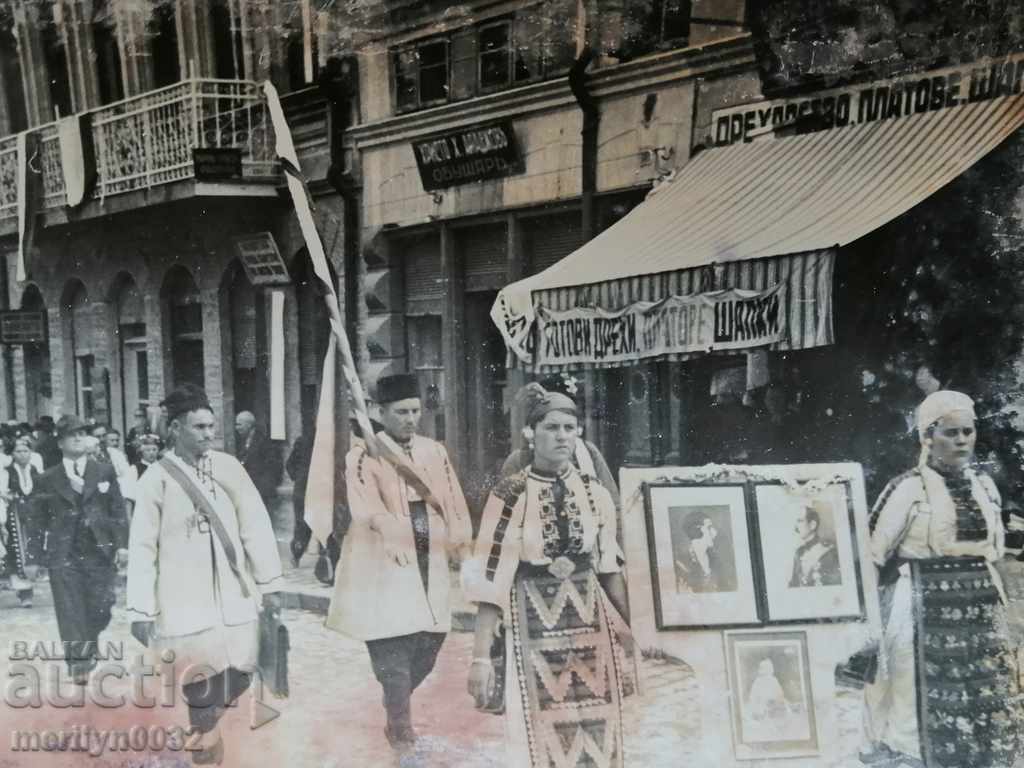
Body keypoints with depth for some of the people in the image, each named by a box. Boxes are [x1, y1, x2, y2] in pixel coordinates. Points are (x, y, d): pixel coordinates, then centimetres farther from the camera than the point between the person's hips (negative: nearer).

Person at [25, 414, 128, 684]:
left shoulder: (105, 472, 7)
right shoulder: (48, 479, 6)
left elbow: (118, 510, 6)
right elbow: (39, 518, 8)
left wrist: (122, 544, -2)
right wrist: (36, 551, 2)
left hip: (100, 550, 1)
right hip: (63, 553, -1)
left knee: (100, 608, 2)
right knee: (71, 611, -6)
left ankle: (89, 648, 29)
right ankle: (78, 663, -4)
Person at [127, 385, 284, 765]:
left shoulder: (228, 466, 1)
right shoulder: (157, 477, -5)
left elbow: (255, 526, 4)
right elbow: (142, 547, -4)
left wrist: (269, 583, 3)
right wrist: (141, 609, -7)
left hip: (233, 596, 3)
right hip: (184, 602, -3)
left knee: (236, 678, 5)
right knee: (200, 687, -2)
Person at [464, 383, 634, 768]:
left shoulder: (596, 495, 4)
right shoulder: (509, 496, -7)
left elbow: (610, 571, 12)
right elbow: (490, 580, -8)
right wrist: (481, 657, -12)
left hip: (592, 632, 3)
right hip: (533, 632, -3)